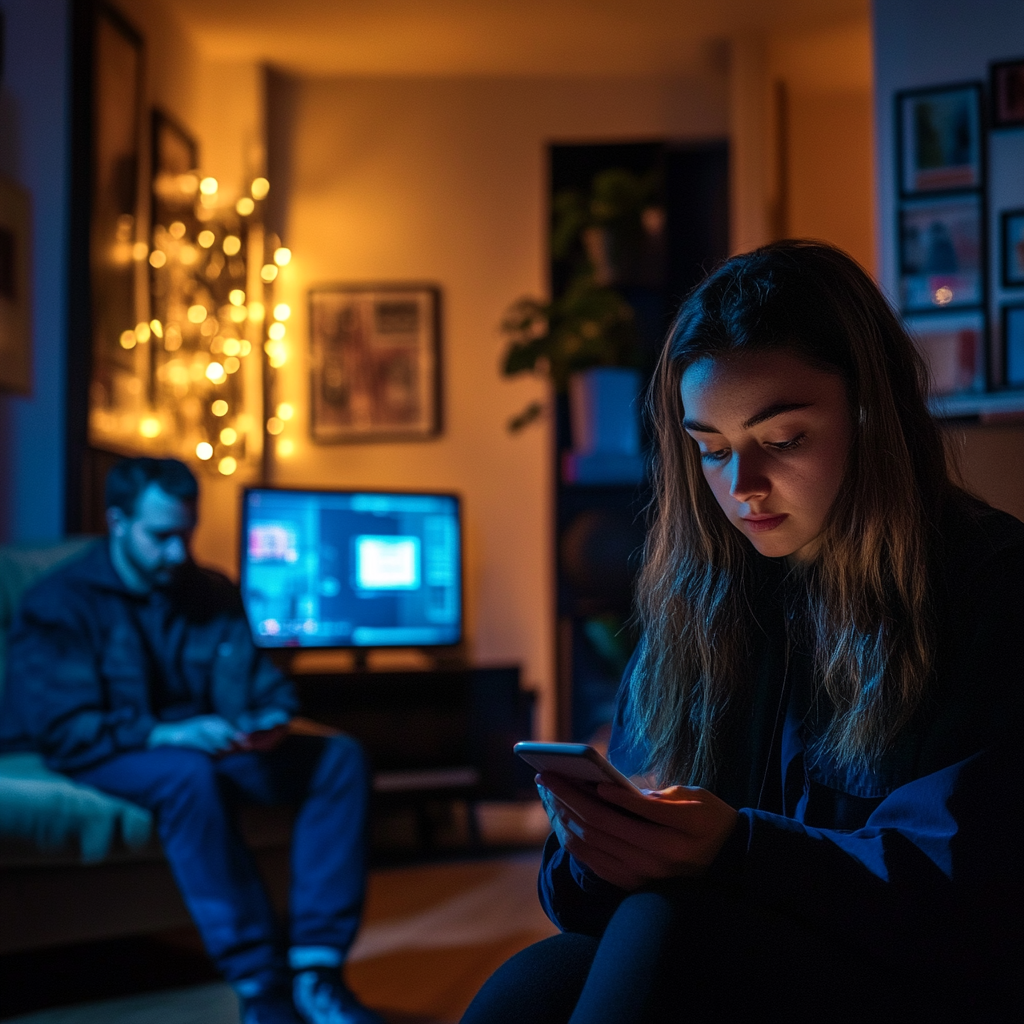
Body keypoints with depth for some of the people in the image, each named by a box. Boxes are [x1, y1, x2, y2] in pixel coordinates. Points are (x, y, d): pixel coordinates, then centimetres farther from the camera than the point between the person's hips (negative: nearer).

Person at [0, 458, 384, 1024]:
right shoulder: (60, 604, -7)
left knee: (340, 757, -14)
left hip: (204, 746, 6)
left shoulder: (212, 593, 10)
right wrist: (164, 734, -31)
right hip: (107, 756, -6)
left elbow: (259, 683, 10)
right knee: (188, 775, -39)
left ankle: (315, 969, -24)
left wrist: (271, 720, -15)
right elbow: (65, 729, -16)